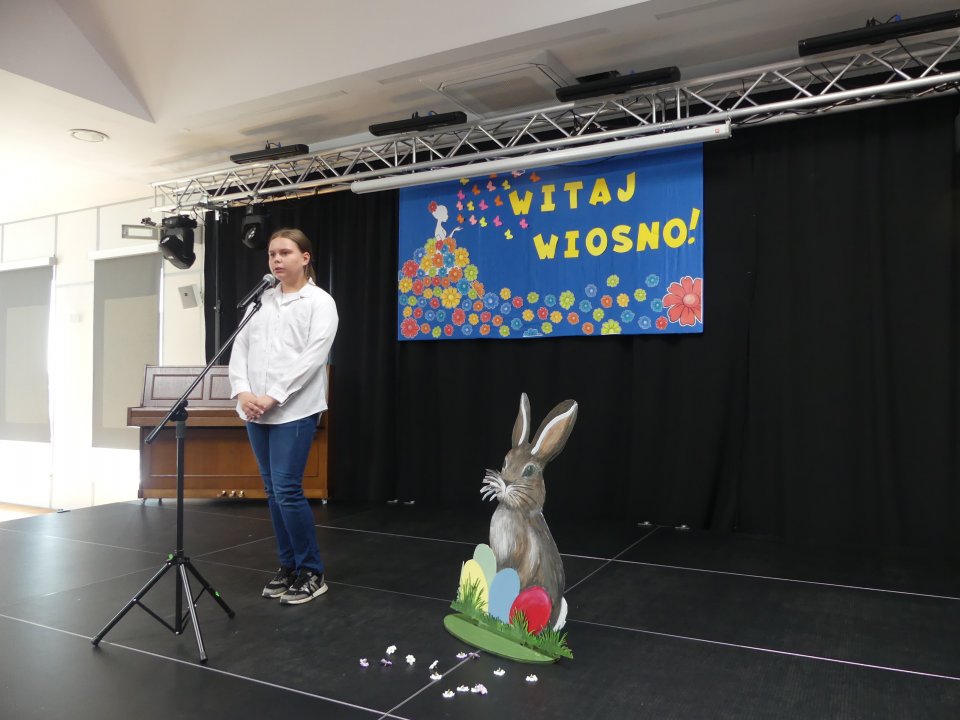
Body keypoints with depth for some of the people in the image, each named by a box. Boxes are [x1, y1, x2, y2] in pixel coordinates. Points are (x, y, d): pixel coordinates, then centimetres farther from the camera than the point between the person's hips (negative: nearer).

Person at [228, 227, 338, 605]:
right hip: (256, 412, 5)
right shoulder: (261, 300, 14)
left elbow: (313, 356, -11)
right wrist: (242, 392, -8)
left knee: (287, 490, -8)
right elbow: (240, 348, 8)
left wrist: (273, 396, -16)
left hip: (294, 410, -5)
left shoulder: (320, 301, -1)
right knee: (273, 491, 9)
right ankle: (288, 566, 22)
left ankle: (312, 573, 6)